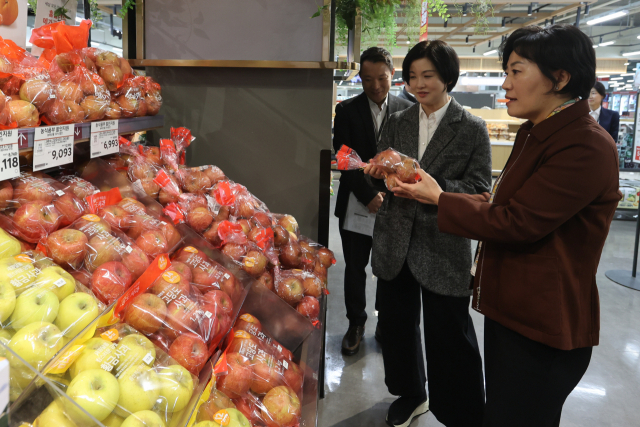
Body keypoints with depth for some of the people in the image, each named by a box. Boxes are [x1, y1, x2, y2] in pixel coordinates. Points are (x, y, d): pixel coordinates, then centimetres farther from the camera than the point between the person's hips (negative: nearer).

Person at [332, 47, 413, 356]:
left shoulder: (407, 111, 3)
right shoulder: (347, 111, 1)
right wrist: (367, 195, -17)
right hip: (356, 203, 0)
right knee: (355, 267, 10)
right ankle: (356, 324, 28)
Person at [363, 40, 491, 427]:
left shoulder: (472, 129, -3)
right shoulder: (398, 123, 10)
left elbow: (479, 190, -9)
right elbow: (382, 174, 13)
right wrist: (378, 173, -11)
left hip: (443, 250, -5)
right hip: (396, 245, 5)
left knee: (450, 339, 1)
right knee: (396, 325, 17)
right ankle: (411, 394, 41)